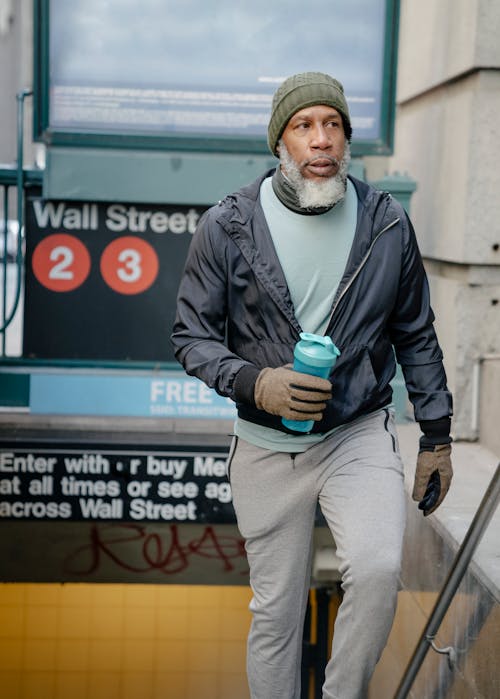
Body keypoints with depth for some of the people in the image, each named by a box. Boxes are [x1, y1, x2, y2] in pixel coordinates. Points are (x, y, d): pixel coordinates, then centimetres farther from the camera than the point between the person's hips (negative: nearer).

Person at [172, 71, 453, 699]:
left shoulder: (387, 223, 0)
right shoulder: (227, 227, -5)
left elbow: (415, 336, 9)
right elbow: (191, 334, 0)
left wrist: (436, 436, 9)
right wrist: (254, 383, -19)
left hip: (360, 434, 0)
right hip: (267, 446, 0)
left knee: (377, 570, -23)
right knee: (275, 612, 9)